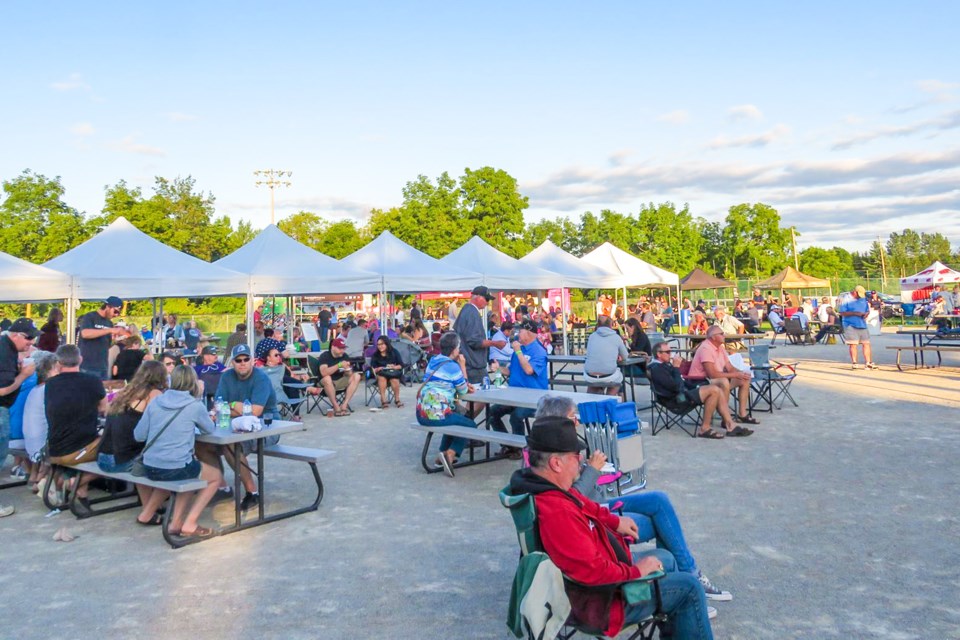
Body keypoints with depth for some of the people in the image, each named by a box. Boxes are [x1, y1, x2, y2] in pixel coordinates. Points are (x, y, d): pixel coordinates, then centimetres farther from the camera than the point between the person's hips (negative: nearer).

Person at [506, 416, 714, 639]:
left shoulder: (546, 486, -6)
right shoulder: (555, 512, -38)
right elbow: (592, 571, -36)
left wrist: (614, 521, 9)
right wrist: (636, 571, -22)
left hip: (604, 567, 10)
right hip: (602, 597, -10)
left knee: (664, 558, 27)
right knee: (688, 587, 0)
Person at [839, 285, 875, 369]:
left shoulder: (863, 299, 15)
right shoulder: (847, 299, -3)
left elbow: (868, 310, 22)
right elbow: (842, 313, -10)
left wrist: (866, 314, -2)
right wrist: (855, 313, -17)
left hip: (862, 325, 6)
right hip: (851, 325, -6)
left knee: (866, 344, 4)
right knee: (853, 344, -5)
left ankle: (868, 362, 8)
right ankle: (854, 363, 0)